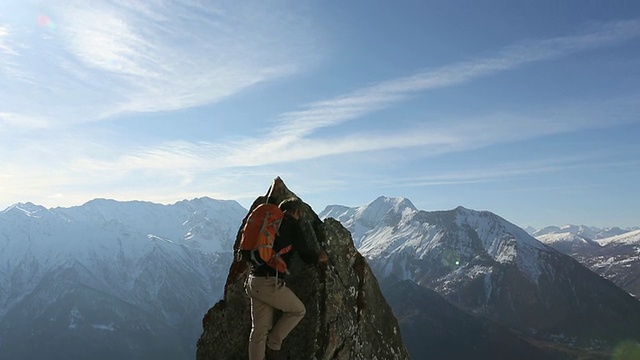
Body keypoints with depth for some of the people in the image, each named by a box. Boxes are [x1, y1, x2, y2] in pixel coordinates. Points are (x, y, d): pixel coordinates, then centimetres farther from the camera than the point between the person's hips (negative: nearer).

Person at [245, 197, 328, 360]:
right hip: (270, 282, -8)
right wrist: (319, 257, 19)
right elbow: (305, 254, -2)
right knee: (298, 310, 13)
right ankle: (273, 346, 14)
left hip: (253, 280, 8)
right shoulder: (292, 224, -4)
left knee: (259, 329, 12)